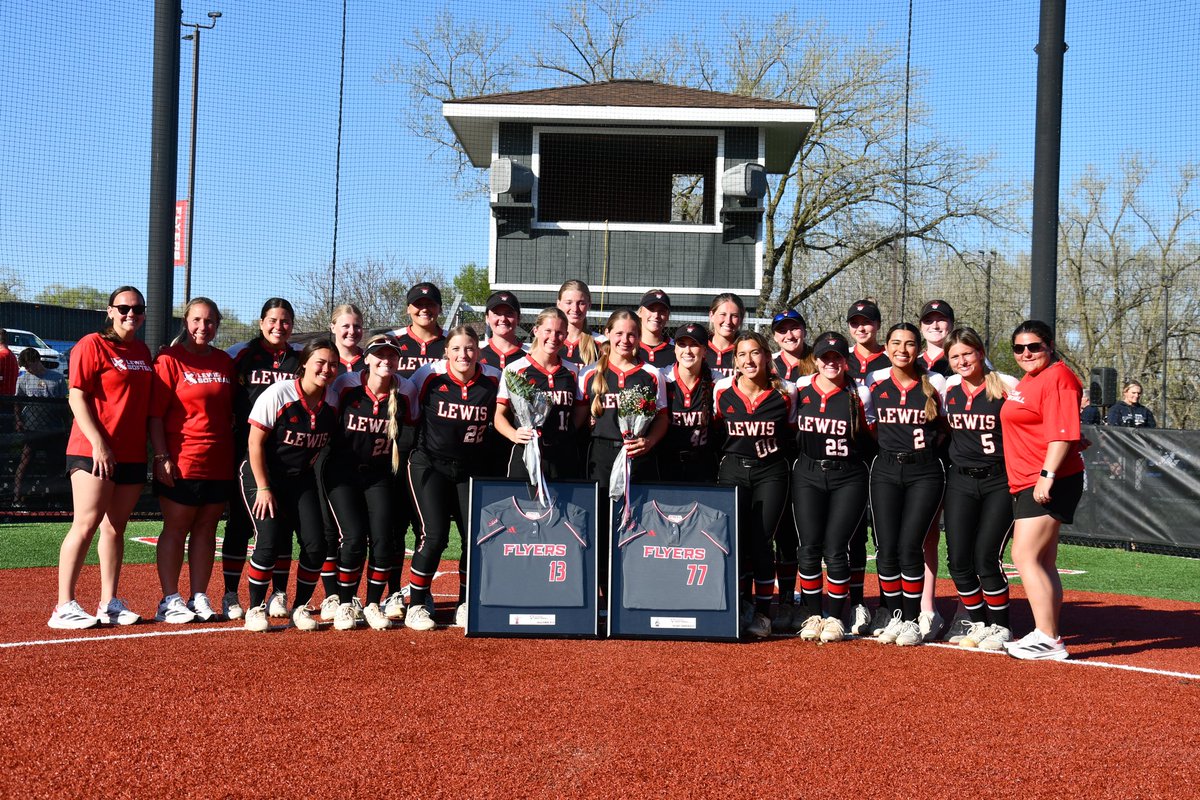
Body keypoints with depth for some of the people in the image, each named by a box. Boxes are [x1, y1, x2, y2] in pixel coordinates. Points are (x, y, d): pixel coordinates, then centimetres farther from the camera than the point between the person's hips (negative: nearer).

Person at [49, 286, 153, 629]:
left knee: (115, 527, 9)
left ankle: (109, 604, 14)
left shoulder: (143, 352, 16)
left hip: (133, 455, 7)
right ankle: (64, 607, -7)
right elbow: (77, 397, -10)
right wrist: (98, 443, -18)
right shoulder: (92, 345, -4)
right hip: (94, 452, -7)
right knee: (86, 524, -10)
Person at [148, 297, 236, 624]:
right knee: (175, 529, 1)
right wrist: (162, 457, -15)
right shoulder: (170, 359, -4)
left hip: (220, 462, 5)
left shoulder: (225, 362, 12)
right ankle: (170, 601, 7)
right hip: (181, 462, -5)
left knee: (206, 529, 9)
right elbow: (155, 414, -8)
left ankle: (199, 598, 16)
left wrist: (235, 454, 12)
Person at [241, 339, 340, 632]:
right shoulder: (278, 394, -19)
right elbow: (256, 443, -15)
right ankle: (255, 608, 2)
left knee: (316, 545, -7)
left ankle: (300, 607, 11)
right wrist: (263, 488, -15)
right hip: (262, 474, -4)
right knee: (269, 542, -17)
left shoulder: (332, 401, -6)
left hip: (302, 479, 5)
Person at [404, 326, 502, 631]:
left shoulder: (492, 379, -6)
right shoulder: (430, 375, -11)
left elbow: (498, 416, 12)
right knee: (434, 536, -12)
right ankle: (415, 606, 3)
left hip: (471, 469, 3)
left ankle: (465, 606, 16)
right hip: (429, 465, -3)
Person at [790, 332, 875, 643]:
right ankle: (812, 615, 11)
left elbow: (872, 439, 8)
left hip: (848, 478, -2)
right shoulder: (800, 388, 3)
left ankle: (836, 618, 9)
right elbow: (789, 428, 16)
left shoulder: (859, 393, -1)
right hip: (808, 476, 2)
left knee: (835, 550, -5)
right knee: (809, 548, -3)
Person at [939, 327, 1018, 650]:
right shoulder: (947, 388, 7)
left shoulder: (1007, 385, -6)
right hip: (960, 481, 4)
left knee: (986, 558, -9)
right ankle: (977, 622, 19)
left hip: (999, 481, -4)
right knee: (958, 559, 1)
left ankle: (1000, 627, 9)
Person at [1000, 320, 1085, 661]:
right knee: (1043, 563, 12)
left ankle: (1046, 639, -15)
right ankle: (1049, 637, 17)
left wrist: (1047, 475, -27)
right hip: (1025, 484, 10)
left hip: (1050, 483, -10)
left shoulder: (1057, 377, -11)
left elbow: (1062, 433, -20)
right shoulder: (1026, 382, 19)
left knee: (1025, 557, -16)